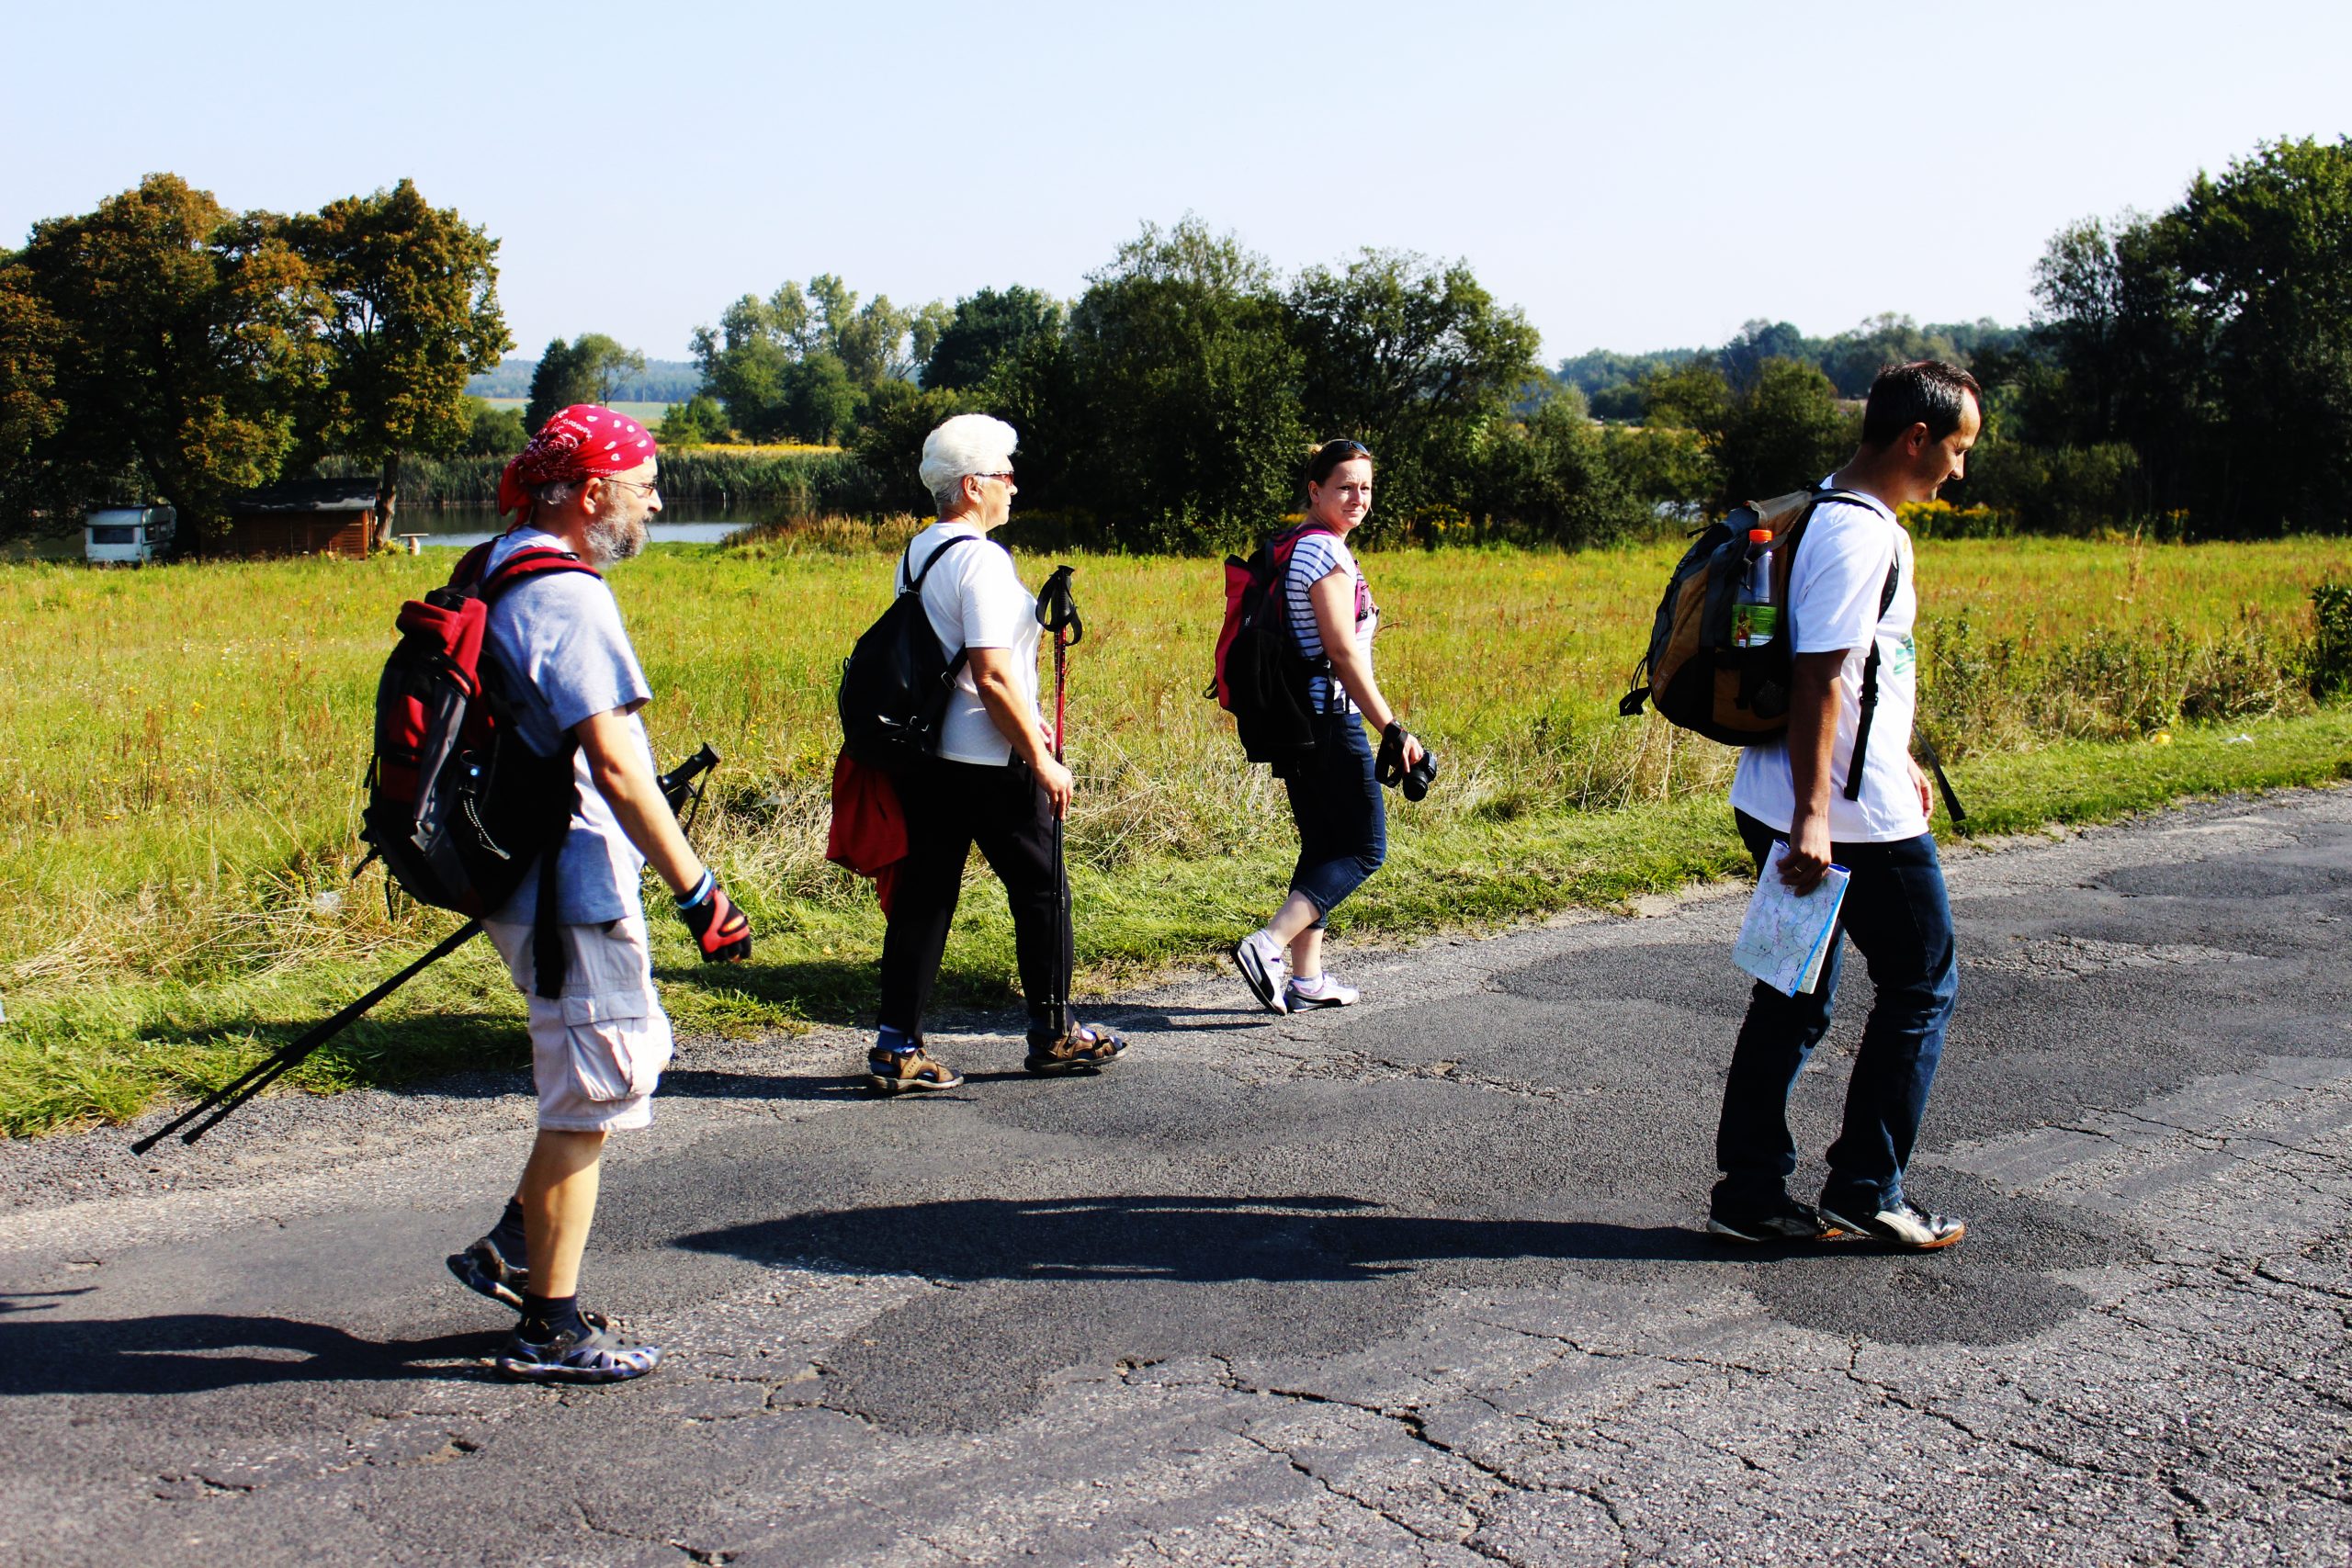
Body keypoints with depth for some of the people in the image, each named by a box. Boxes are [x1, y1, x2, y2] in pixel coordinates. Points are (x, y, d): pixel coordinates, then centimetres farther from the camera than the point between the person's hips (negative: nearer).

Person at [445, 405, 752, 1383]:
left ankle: (513, 1248, 24)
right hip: (574, 889, -10)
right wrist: (698, 891, -21)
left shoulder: (495, 577, 13)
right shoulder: (566, 599, -19)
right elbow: (613, 768, -25)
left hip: (528, 879, 10)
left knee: (637, 1055, 21)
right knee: (591, 1099, 0)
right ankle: (551, 1328, 11)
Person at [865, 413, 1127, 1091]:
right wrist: (1041, 759, -14)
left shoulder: (915, 554, 12)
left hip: (924, 752, 8)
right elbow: (993, 677, -22)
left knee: (923, 894, 9)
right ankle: (1053, 1034, 18)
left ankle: (897, 1047, 8)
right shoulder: (980, 560, -16)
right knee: (1041, 889, 7)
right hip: (986, 761, -8)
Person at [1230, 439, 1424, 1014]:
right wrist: (1392, 730, -19)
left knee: (1323, 846, 15)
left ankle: (1306, 978, 16)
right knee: (1366, 847, -3)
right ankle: (1267, 946, -14)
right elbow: (1343, 650, -20)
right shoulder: (1326, 551, -15)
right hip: (1329, 716, -10)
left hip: (1293, 717, 10)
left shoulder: (1288, 546, 15)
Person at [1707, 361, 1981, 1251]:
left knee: (1795, 998, 13)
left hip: (1806, 811, 10)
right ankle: (1867, 1191, 13)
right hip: (1857, 819, -10)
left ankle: (1750, 1195, 18)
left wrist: (1898, 758, 33)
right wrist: (1812, 815, -27)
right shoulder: (1857, 535, -18)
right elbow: (1819, 679, -24)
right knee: (1921, 990, 5)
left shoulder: (1851, 520, 15)